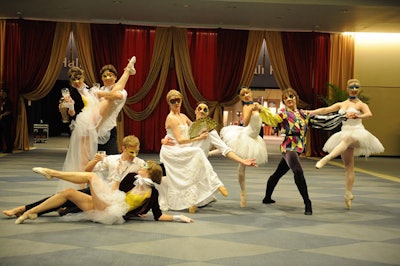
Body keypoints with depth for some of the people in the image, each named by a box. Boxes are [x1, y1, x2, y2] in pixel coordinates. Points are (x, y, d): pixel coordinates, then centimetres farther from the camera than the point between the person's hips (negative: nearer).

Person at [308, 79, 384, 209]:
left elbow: (369, 114, -19)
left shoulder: (361, 105, 1)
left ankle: (326, 159, -54)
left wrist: (357, 116, -38)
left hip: (357, 133, -5)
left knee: (347, 138, -39)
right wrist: (310, 112, -5)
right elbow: (325, 110, 8)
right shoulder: (341, 104, 15)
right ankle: (349, 193, 8)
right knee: (348, 166, 4)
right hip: (345, 134, 5)